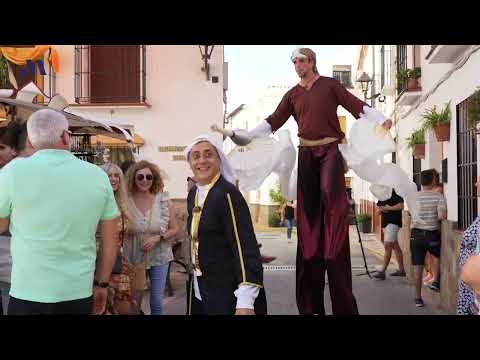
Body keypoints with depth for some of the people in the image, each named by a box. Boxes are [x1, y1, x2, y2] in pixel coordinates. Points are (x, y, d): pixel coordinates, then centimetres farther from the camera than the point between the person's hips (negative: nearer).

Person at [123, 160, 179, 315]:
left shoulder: (163, 200, -6)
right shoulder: (126, 201, -7)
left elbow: (175, 229, -2)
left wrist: (158, 238, -16)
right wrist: (127, 230, -16)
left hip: (158, 256, 0)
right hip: (134, 257, 0)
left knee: (157, 301, 8)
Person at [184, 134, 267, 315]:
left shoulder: (228, 193, -17)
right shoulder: (193, 194, 7)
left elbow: (246, 247, -23)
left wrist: (245, 302, -28)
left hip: (226, 292, -7)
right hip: (198, 291, 7)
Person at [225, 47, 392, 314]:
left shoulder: (330, 85, 4)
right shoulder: (293, 94, 13)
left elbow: (356, 105, -3)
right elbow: (273, 121, 8)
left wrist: (381, 119, -16)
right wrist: (247, 136, -3)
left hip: (330, 148, -3)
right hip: (306, 152, 3)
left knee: (331, 192, -28)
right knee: (308, 205, 2)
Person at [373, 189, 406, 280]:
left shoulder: (395, 194, -11)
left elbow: (401, 205, -21)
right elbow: (378, 206, 20)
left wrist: (387, 208, -15)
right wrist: (381, 208, -3)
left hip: (393, 222, -9)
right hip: (385, 222, 9)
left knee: (387, 246, -13)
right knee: (395, 246, 14)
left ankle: (382, 272, -15)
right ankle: (401, 270, 21)